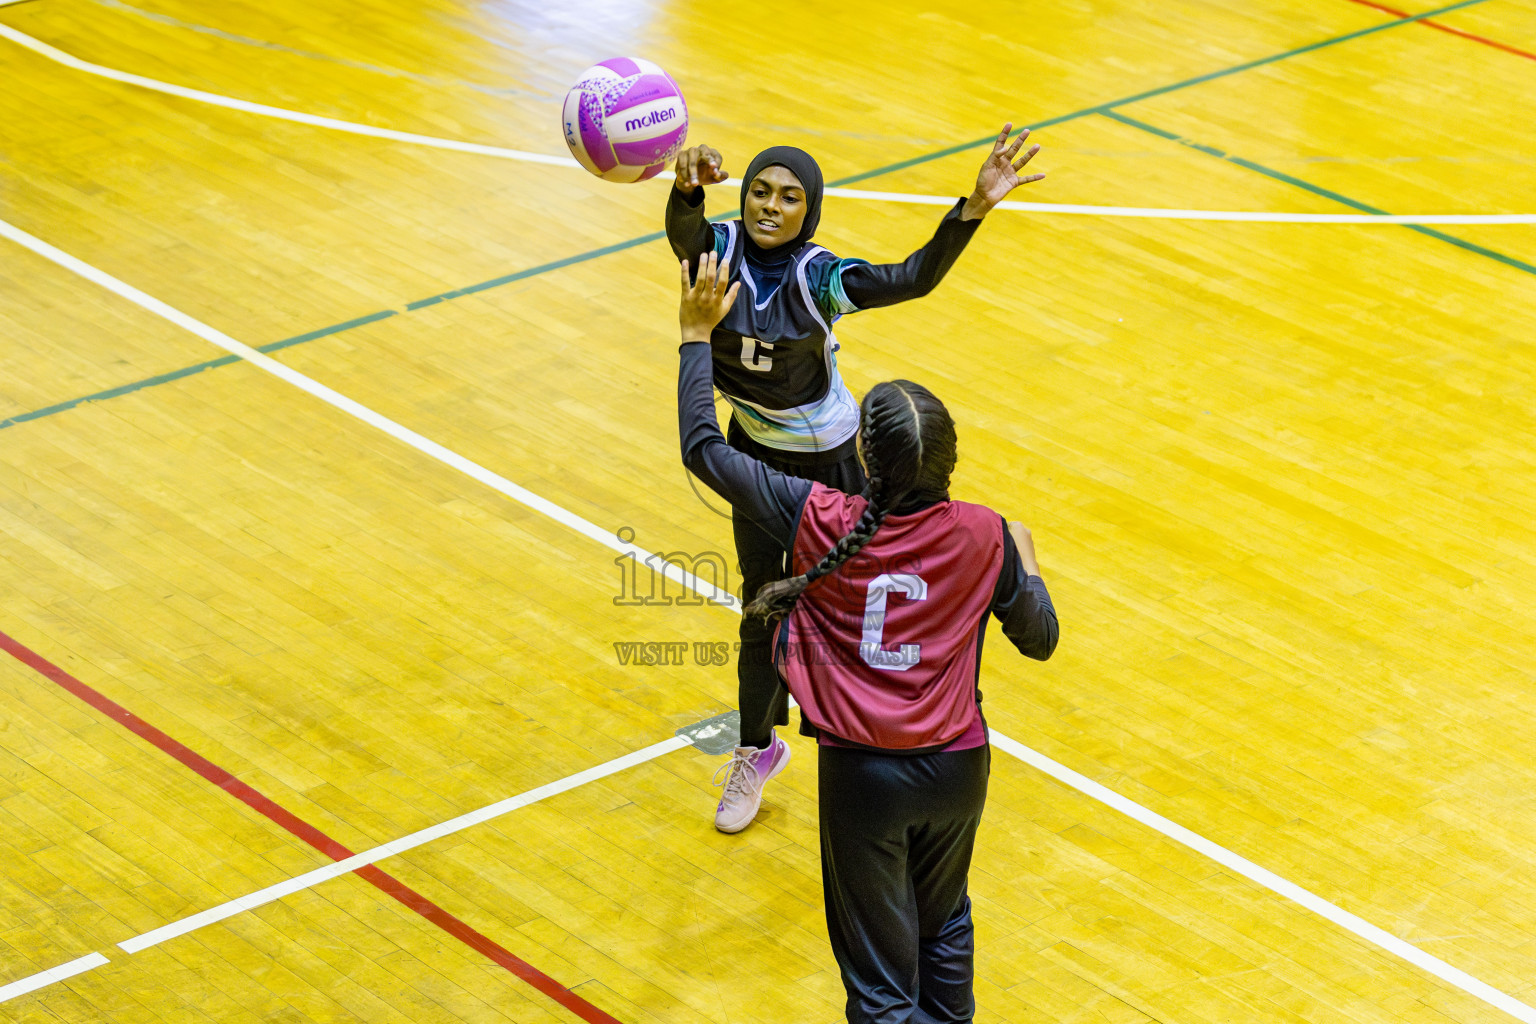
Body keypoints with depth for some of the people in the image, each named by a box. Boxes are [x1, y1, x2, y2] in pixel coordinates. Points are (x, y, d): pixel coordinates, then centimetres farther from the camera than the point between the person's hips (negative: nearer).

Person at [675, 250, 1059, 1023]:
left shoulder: (820, 522, -18)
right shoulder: (982, 537, -14)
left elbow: (703, 449, -8)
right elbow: (1039, 639, 1)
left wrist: (697, 335, 2)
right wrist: (1023, 558, 18)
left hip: (863, 774, -2)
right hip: (955, 768, 2)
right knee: (944, 921, 31)